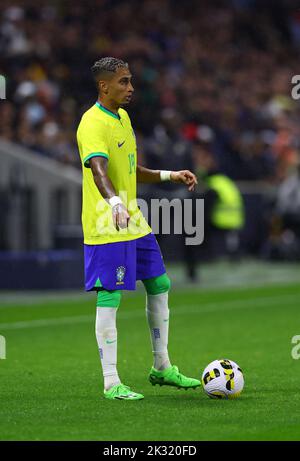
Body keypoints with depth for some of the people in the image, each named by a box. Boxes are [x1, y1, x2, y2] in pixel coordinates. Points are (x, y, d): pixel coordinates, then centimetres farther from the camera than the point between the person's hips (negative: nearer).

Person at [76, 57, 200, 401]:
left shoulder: (122, 117, 14)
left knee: (159, 286, 15)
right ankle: (111, 383, -3)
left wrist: (170, 176, 21)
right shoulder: (93, 124, -17)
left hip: (134, 222, 10)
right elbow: (98, 169, -34)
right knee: (110, 298, -7)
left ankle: (161, 368, 28)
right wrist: (114, 201, -50)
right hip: (107, 228, -10)